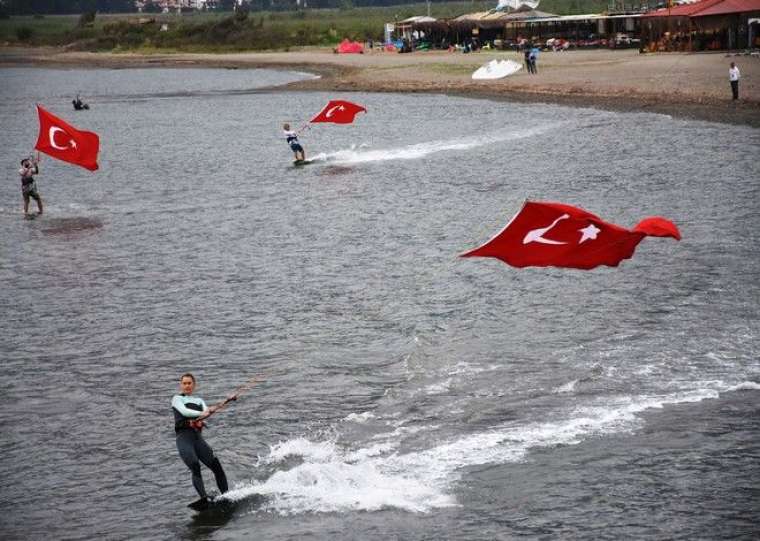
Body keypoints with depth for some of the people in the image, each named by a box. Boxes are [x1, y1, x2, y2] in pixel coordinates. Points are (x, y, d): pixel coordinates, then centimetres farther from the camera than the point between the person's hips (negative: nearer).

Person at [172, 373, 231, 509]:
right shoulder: (177, 399, 15)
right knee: (195, 467, -24)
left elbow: (206, 412, 6)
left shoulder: (199, 401, 26)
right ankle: (204, 499, -36)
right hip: (183, 437, -4)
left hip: (198, 437, 4)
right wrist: (201, 413, -19)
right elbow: (184, 411, -5)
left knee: (216, 466, -11)